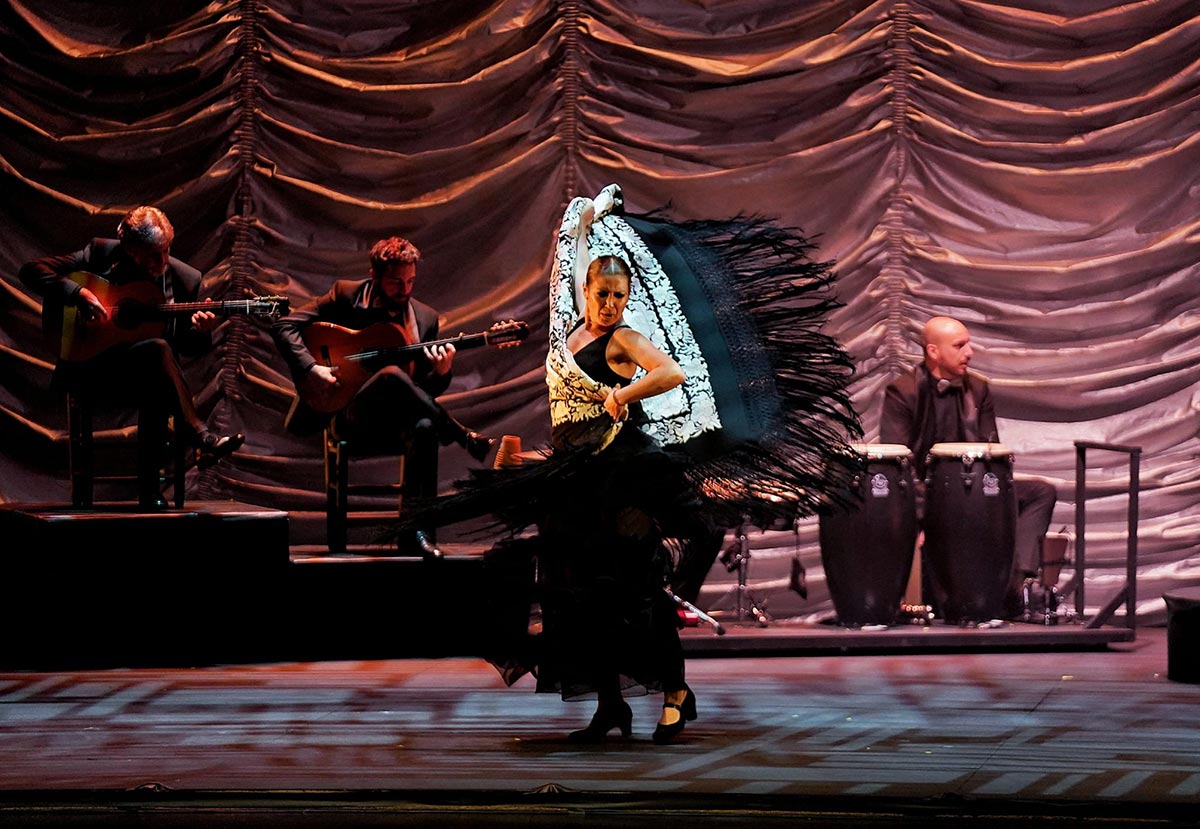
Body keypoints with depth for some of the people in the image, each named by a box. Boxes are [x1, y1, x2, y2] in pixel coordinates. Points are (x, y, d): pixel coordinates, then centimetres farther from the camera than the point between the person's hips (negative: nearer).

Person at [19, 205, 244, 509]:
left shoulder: (185, 279, 5)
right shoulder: (100, 253, -2)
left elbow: (187, 347, 12)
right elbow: (32, 270, -5)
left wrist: (201, 332, -13)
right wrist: (77, 293, -21)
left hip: (146, 378, 3)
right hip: (88, 367, -3)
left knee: (156, 392, -36)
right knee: (158, 349, -33)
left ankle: (149, 491, -30)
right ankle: (201, 438, -36)